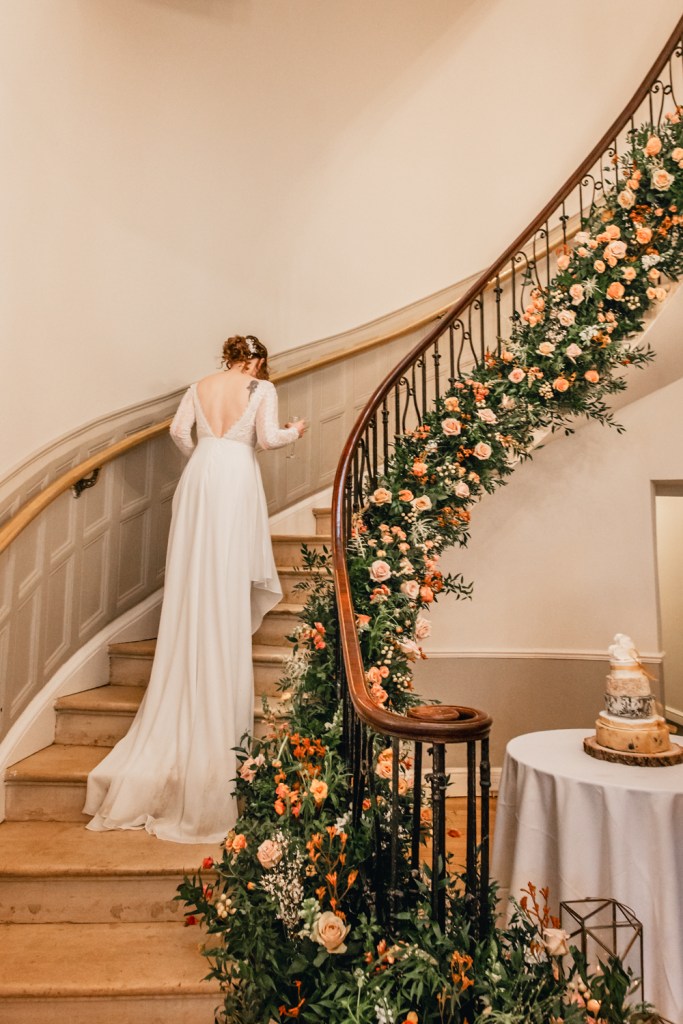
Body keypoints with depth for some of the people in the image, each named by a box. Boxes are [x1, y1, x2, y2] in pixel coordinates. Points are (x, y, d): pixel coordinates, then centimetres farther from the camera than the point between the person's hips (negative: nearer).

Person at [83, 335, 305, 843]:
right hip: (238, 475, -4)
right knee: (229, 573, 0)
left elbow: (179, 430, 9)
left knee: (195, 571, 10)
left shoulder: (200, 387, 16)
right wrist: (296, 431, 15)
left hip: (200, 474, 4)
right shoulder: (263, 388, 4)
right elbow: (268, 438, -6)